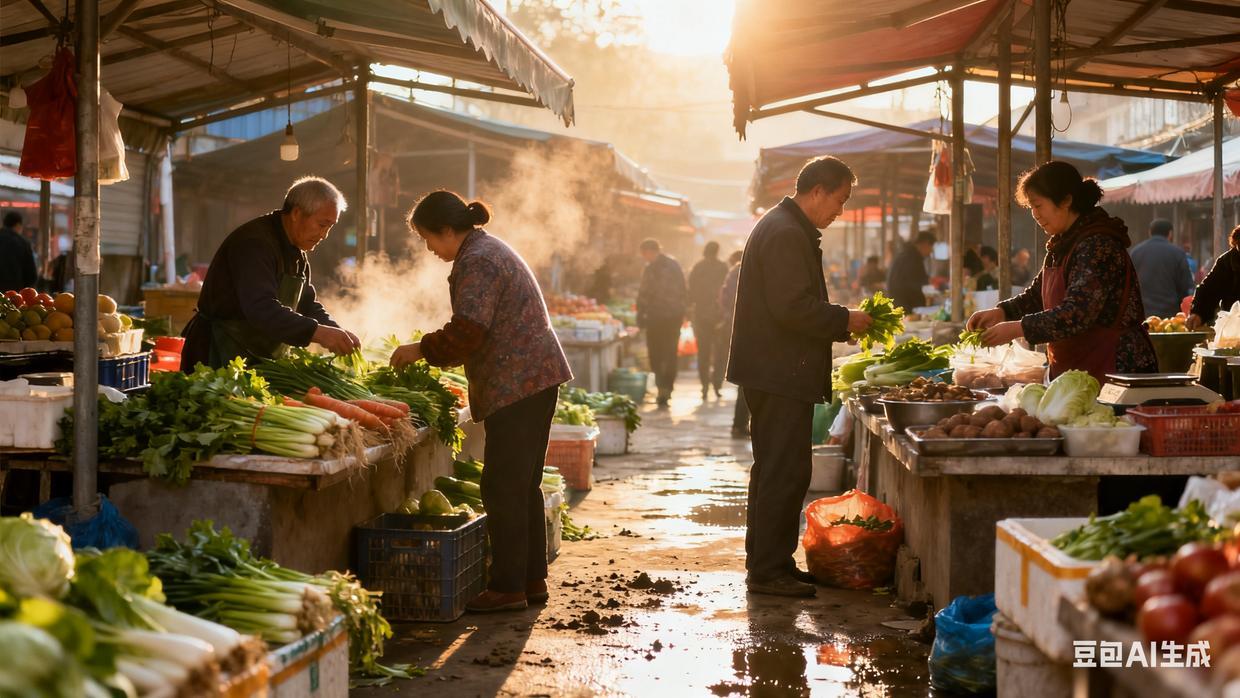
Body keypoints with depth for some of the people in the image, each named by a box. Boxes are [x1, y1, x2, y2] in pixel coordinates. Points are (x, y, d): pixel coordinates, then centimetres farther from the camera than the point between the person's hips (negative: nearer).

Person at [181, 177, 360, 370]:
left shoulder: (297, 254, 11)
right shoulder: (254, 242, -21)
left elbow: (308, 305, 14)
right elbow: (261, 309, -34)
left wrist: (337, 333, -5)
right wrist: (317, 332, -41)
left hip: (261, 358, 9)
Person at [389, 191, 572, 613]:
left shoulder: (475, 261, -13)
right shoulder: (492, 249, 20)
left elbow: (467, 331, -22)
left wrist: (422, 350, -9)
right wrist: (432, 353, 21)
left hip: (515, 384, -11)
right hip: (538, 376, 11)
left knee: (502, 488, -5)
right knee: (524, 484, 15)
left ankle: (507, 588, -1)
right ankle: (532, 579, 21)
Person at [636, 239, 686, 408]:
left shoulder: (651, 269, -12)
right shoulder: (675, 266, 9)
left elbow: (644, 295, -14)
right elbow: (683, 291, 13)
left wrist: (640, 317, -7)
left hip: (656, 317, -6)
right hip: (675, 316, 6)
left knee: (656, 355, 2)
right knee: (671, 354, 12)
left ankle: (662, 388, -9)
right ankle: (667, 390, 13)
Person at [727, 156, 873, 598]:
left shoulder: (783, 228, 18)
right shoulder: (787, 234, -16)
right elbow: (793, 307, -24)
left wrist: (842, 326, 14)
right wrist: (844, 321, -12)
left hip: (774, 373, 11)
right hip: (781, 374, -11)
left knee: (774, 470, 16)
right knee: (785, 473, -7)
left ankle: (766, 562, 24)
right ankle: (768, 571, -3)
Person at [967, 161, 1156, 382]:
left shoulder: (1097, 245, -19)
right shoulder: (1063, 244, 13)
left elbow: (1077, 314, -27)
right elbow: (1036, 295, 20)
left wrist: (1017, 328, -26)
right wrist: (1000, 312, 2)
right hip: (1078, 373, 9)